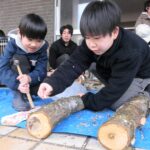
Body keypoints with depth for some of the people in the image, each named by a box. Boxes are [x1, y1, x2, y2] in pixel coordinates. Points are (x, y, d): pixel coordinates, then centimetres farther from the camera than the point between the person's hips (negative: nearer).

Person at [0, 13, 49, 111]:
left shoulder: (42, 48, -17)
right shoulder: (12, 45, -22)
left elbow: (41, 71, -24)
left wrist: (29, 78, -46)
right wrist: (17, 83, -46)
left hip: (32, 82, 2)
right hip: (16, 79, -2)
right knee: (19, 58, -30)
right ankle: (18, 95, -25)